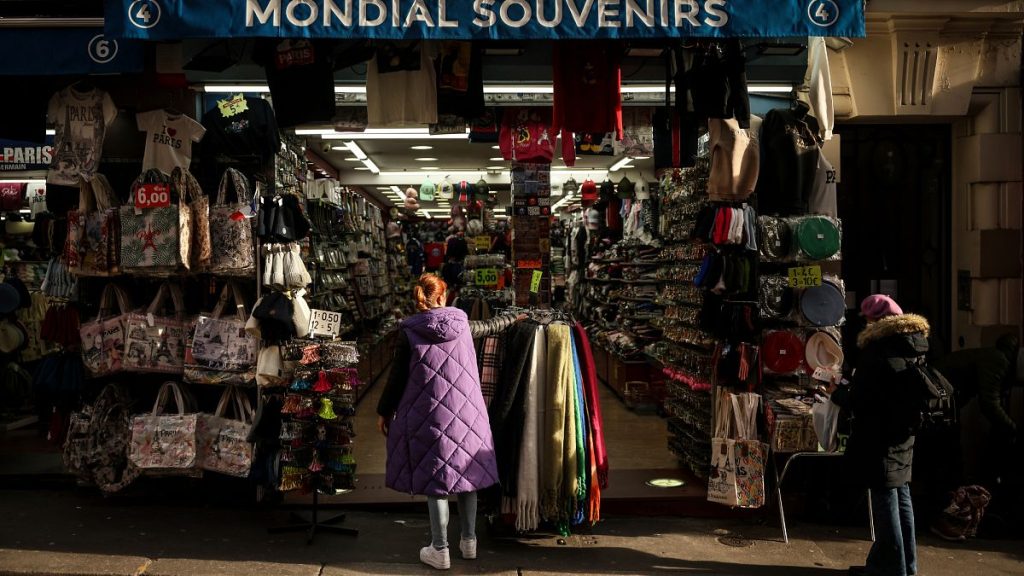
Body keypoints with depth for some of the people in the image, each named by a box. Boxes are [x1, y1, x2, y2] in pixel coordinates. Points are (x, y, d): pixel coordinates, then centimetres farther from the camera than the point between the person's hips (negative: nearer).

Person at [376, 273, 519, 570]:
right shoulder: (461, 323, 3)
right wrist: (514, 318, 43)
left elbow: (397, 375, -4)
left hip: (430, 415, -3)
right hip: (466, 412, 3)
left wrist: (384, 410, 8)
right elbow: (489, 326, 23)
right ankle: (469, 541, 25)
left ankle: (440, 550, 9)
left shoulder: (409, 330, -6)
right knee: (466, 472, 15)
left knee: (435, 478, 3)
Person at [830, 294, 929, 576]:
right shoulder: (915, 346, 6)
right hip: (906, 435, 8)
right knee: (900, 496, 16)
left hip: (880, 437, -8)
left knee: (885, 499, 0)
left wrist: (837, 392, 1)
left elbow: (858, 401, -19)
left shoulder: (877, 350, -18)